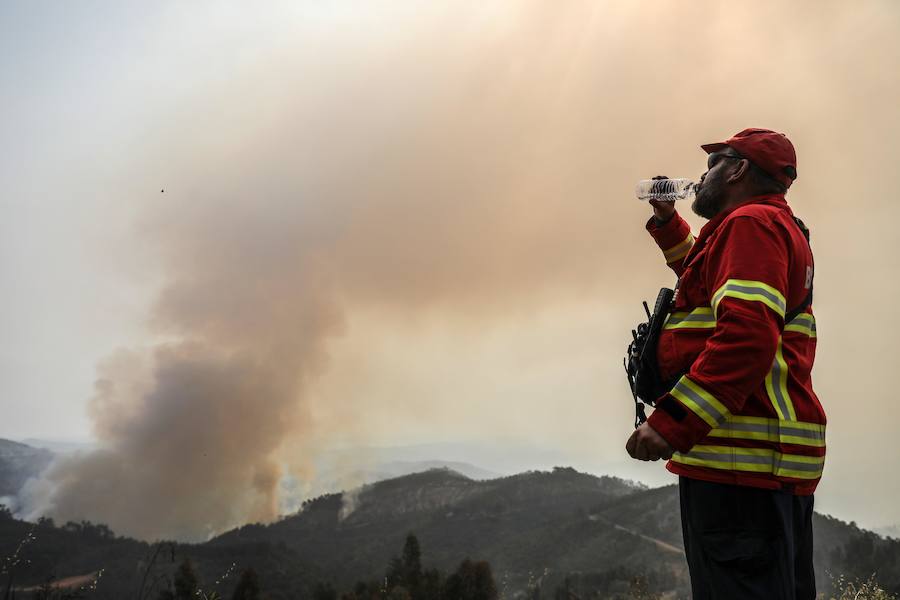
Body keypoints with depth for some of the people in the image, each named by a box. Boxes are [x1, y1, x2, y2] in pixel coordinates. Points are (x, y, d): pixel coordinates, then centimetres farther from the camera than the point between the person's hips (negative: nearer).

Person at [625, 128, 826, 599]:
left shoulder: (751, 222, -7)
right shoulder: (780, 227, 25)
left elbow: (746, 336, -22)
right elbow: (709, 279, 45)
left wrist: (673, 421, -25)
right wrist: (667, 221, 38)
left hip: (740, 456, -11)